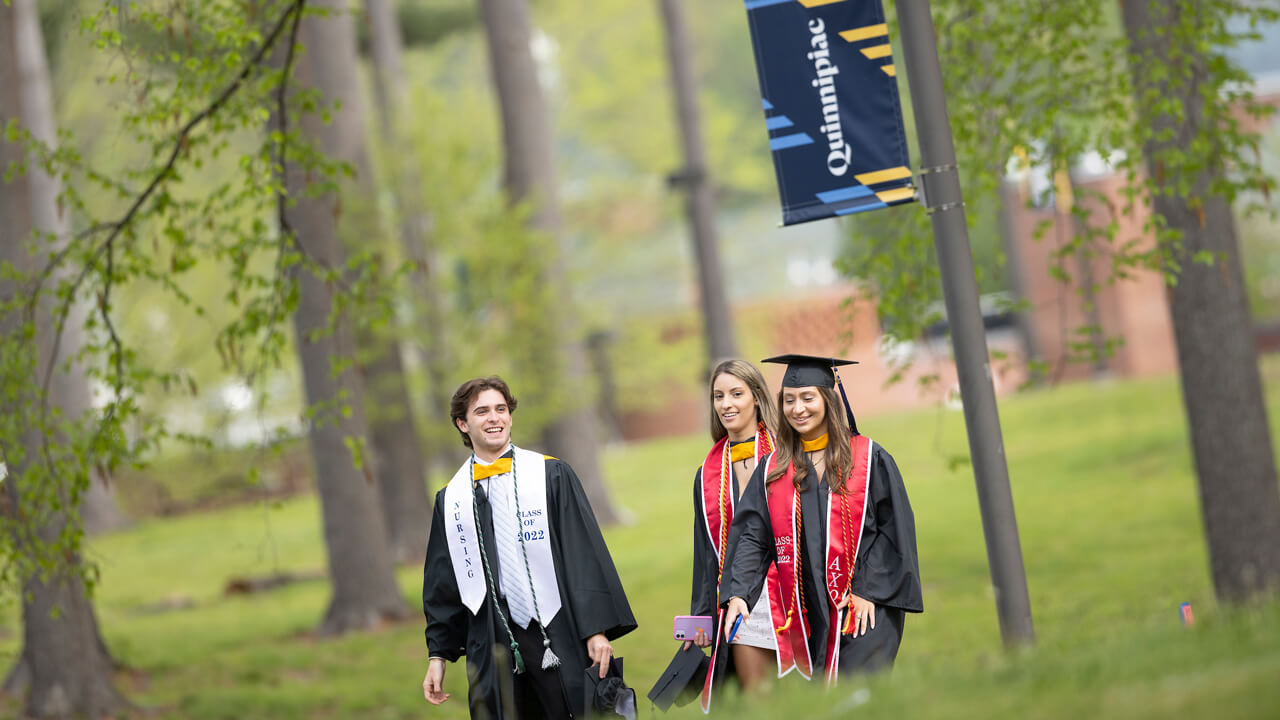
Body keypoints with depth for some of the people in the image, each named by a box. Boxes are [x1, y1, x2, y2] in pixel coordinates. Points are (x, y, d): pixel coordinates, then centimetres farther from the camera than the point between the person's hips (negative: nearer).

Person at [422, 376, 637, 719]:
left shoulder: (551, 475, 2)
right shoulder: (451, 499, 11)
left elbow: (586, 554, -3)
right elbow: (442, 587, 16)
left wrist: (596, 630, -10)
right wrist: (438, 654, 10)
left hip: (555, 637, -2)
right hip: (490, 651, 2)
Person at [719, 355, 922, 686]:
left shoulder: (869, 458, 0)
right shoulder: (772, 469, 10)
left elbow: (893, 528, -1)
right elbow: (752, 536, 3)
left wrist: (869, 591, -10)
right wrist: (737, 594, -12)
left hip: (867, 609, -3)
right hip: (809, 618, 3)